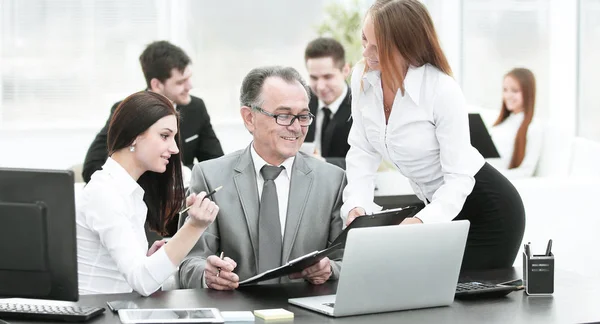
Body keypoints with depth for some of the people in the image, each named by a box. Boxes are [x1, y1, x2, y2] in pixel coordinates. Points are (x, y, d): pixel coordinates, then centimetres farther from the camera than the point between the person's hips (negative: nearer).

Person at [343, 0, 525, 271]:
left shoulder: (442, 90, -27)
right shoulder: (362, 78, -9)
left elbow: (459, 177, -26)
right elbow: (362, 151, -2)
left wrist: (424, 220, -43)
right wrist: (356, 205, -20)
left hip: (488, 211, -6)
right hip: (435, 206, 7)